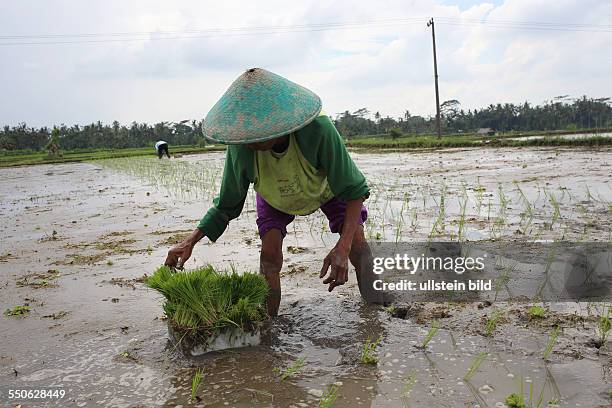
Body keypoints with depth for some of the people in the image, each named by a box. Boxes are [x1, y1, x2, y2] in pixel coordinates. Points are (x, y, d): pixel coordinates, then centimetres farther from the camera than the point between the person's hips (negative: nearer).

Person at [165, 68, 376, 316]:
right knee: (269, 252, -15)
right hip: (275, 195, 1)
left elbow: (353, 189, -35)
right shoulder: (241, 148, -37)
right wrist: (191, 241, -30)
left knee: (357, 243, -10)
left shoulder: (319, 130, -45)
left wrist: (343, 246, -46)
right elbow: (227, 204, -19)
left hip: (326, 186, -1)